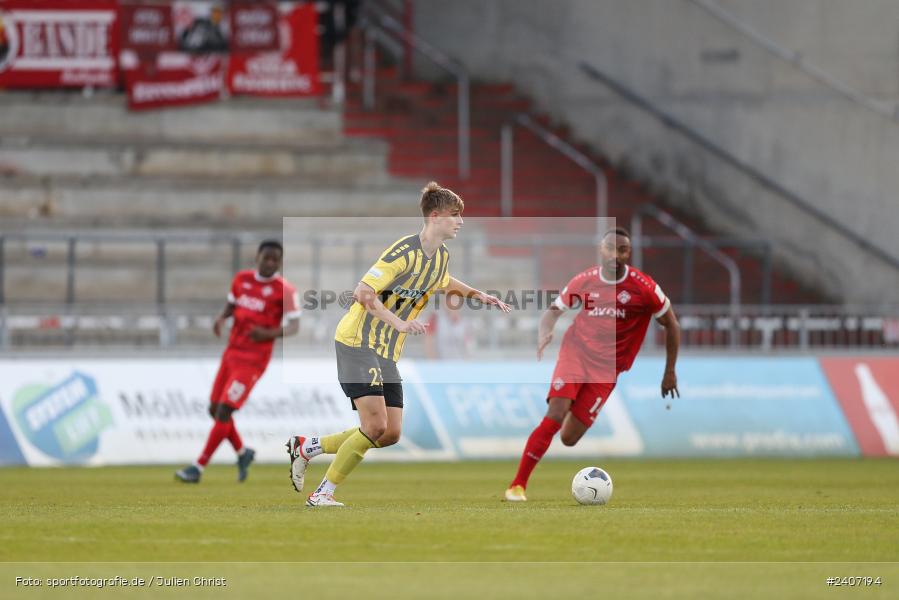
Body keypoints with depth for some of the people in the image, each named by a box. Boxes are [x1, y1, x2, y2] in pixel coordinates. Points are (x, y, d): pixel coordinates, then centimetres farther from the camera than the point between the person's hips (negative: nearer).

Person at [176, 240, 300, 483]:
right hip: (232, 353, 7)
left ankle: (198, 468, -8)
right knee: (215, 409, 9)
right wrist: (221, 318, -2)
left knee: (224, 411, -13)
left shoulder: (284, 290, -10)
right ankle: (242, 453, 32)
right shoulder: (241, 279, 7)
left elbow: (293, 327, -10)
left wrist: (270, 334, -28)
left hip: (253, 360, -7)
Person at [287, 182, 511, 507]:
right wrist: (398, 322, -33)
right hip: (358, 342, -9)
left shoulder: (441, 256, 8)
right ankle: (322, 494, -6)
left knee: (390, 435, 4)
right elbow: (363, 292, -24)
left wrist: (477, 294, 19)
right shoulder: (404, 251, -19)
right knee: (375, 426, -17)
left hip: (387, 352, 9)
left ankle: (307, 447, 17)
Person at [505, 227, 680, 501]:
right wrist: (544, 334, -13)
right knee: (554, 418, -20)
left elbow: (671, 325, 4)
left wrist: (670, 372, 7)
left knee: (570, 438, -7)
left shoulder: (643, 288, -7)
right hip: (575, 353, 0)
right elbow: (554, 310, 11)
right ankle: (517, 485, -15)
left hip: (606, 370, 0)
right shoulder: (584, 281, -1)